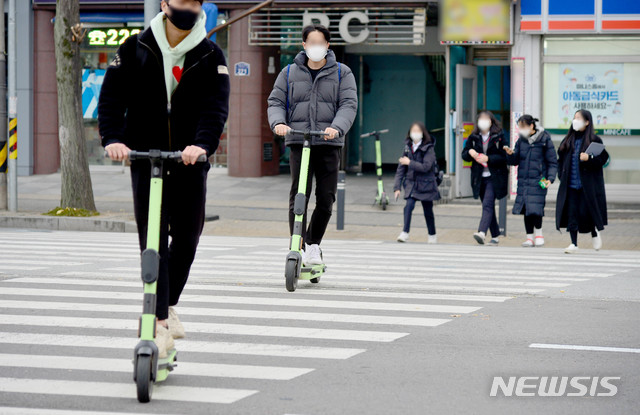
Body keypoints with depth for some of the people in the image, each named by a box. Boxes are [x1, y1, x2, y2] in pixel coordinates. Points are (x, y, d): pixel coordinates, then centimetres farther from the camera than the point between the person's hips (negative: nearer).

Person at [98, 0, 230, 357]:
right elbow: (113, 95, -3)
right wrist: (113, 138, -21)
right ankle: (160, 323, -6)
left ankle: (169, 306, 28)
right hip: (145, 157, -1)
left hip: (190, 160, 1)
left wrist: (202, 143, -29)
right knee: (153, 239, -7)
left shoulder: (211, 56, 2)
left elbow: (216, 105, -11)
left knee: (187, 238, 6)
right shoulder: (136, 50, 2)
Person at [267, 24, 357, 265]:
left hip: (329, 145, 0)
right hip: (298, 142, 0)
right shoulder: (289, 73, 14)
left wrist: (337, 128, -18)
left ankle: (313, 244, 20)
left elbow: (349, 105, 0)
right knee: (298, 196, -11)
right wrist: (278, 122, -10)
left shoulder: (342, 73, 10)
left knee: (326, 198, -1)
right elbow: (275, 102, 12)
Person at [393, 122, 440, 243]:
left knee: (428, 211, 9)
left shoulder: (428, 149, -9)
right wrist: (397, 187, 1)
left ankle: (432, 235, 27)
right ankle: (405, 233, -22)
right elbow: (401, 168, 6)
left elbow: (426, 167, -21)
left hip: (425, 184, -3)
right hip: (411, 183, 3)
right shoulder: (408, 148, 5)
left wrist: (410, 163, -20)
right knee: (409, 206, -20)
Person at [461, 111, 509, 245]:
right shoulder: (473, 137, 10)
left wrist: (488, 158, -19)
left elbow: (504, 156, -8)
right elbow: (464, 155, 10)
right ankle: (495, 236, 20)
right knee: (488, 206, 11)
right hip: (479, 177, 5)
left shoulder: (498, 137, -3)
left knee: (487, 204, -19)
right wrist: (470, 152, -12)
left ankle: (482, 232, -33)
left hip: (494, 177, -5)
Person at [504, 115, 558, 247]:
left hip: (538, 181, -5)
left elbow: (552, 162, 1)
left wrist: (550, 178, -10)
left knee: (535, 208, -13)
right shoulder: (521, 140, 10)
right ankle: (530, 237, 12)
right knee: (526, 210, 4)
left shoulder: (544, 140, -3)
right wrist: (510, 154, -6)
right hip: (523, 181, 5)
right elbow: (515, 161, 15)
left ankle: (539, 234, 7)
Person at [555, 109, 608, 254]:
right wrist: (562, 175, 4)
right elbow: (561, 159, 15)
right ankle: (574, 243, 6)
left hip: (587, 184, -4)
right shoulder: (569, 140, 12)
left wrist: (589, 158, -23)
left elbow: (603, 158, -7)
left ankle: (595, 234, 23)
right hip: (570, 184, 4)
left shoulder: (594, 140, -3)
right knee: (571, 213, 0)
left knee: (586, 211, -4)